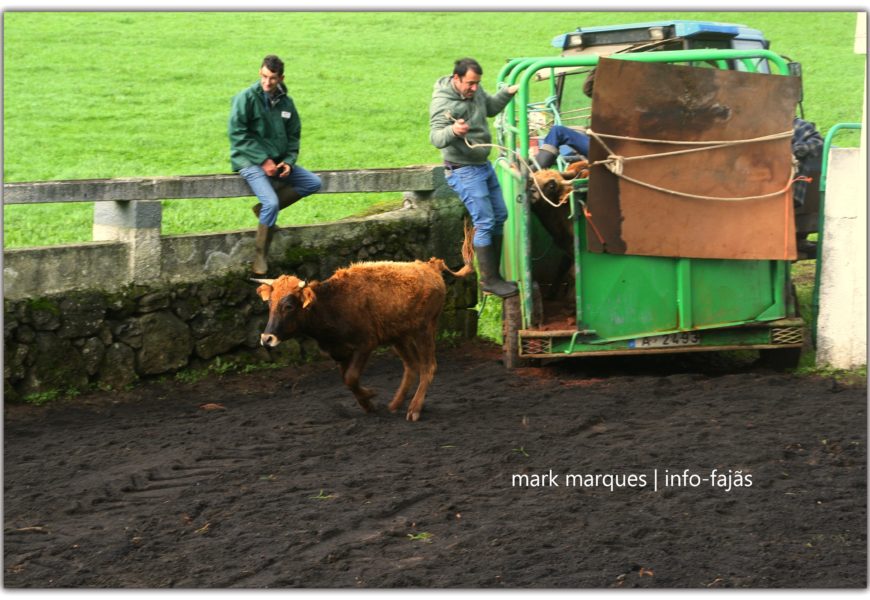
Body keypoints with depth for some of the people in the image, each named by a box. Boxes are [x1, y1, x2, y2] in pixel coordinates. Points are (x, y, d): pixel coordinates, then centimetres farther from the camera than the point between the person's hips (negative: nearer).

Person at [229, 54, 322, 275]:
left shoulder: (285, 102, 7)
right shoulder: (246, 98, -10)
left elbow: (293, 135, 14)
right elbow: (237, 133, -14)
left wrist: (289, 161, -5)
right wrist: (263, 160, -18)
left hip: (276, 161, 7)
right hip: (250, 161, -7)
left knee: (313, 183, -5)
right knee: (271, 202, -26)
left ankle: (264, 208, -3)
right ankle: (260, 256, -14)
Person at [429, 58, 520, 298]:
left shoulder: (474, 90, 2)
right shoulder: (442, 102, -24)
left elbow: (491, 107, 21)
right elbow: (436, 137, -34)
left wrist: (507, 93, 4)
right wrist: (452, 130, -55)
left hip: (484, 165, 9)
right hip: (464, 171, -9)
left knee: (500, 217, 14)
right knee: (485, 223, -11)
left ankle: (494, 273, 23)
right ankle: (489, 280, -3)